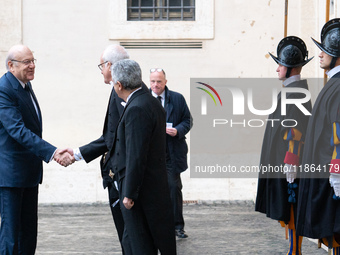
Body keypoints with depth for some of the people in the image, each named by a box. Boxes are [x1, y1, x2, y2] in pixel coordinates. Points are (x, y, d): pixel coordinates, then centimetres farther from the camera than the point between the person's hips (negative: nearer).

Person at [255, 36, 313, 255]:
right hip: (283, 159, 10)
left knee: (291, 209, -5)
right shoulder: (291, 89, 16)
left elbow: (298, 128, -20)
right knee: (288, 210, 13)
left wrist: (291, 162, -22)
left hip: (289, 161, -10)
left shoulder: (297, 90, -15)